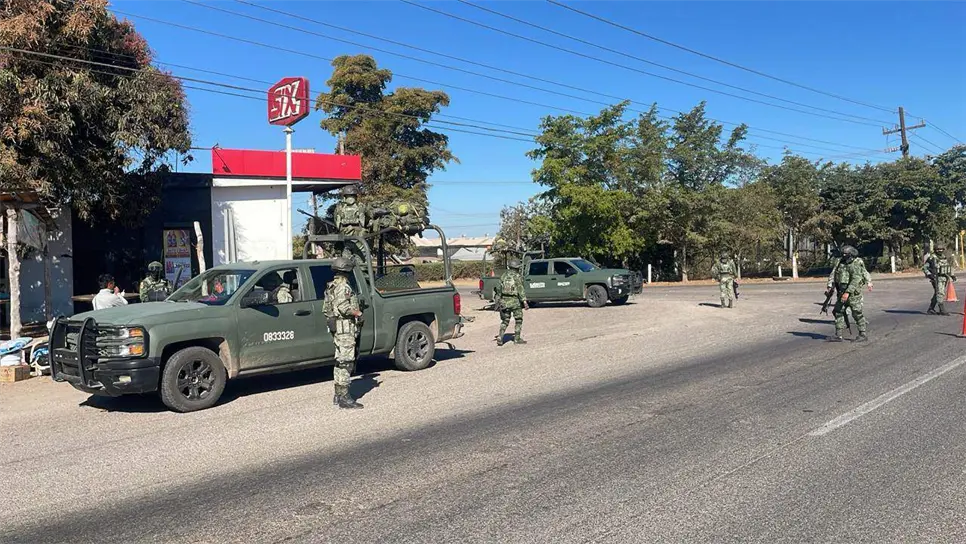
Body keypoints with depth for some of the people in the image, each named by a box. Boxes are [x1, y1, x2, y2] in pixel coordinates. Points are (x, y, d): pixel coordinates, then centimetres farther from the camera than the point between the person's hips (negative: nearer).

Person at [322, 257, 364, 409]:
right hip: (345, 328, -10)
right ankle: (344, 398, -6)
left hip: (336, 327, 10)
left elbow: (325, 309, 19)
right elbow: (344, 307, -26)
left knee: (340, 361, 16)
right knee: (345, 362, -8)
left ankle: (338, 396, 22)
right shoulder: (344, 286, -14)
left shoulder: (331, 287, 17)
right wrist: (358, 313, -12)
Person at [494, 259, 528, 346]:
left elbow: (499, 288, 11)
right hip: (515, 301, -5)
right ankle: (517, 338, 10)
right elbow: (520, 290, -17)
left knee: (505, 321, 12)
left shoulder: (504, 275, 7)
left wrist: (498, 300, 20)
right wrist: (525, 302, -19)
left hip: (504, 301, 5)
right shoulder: (518, 276, -9)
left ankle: (500, 337, -3)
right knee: (518, 320, 10)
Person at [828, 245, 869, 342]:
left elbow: (855, 280, -23)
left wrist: (848, 292, -29)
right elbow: (834, 275, 12)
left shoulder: (856, 265, -15)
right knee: (838, 312, 4)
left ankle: (863, 335, 12)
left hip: (853, 293, -8)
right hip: (842, 292, 8)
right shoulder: (841, 263, 10)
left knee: (857, 314, 0)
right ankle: (838, 335, 7)